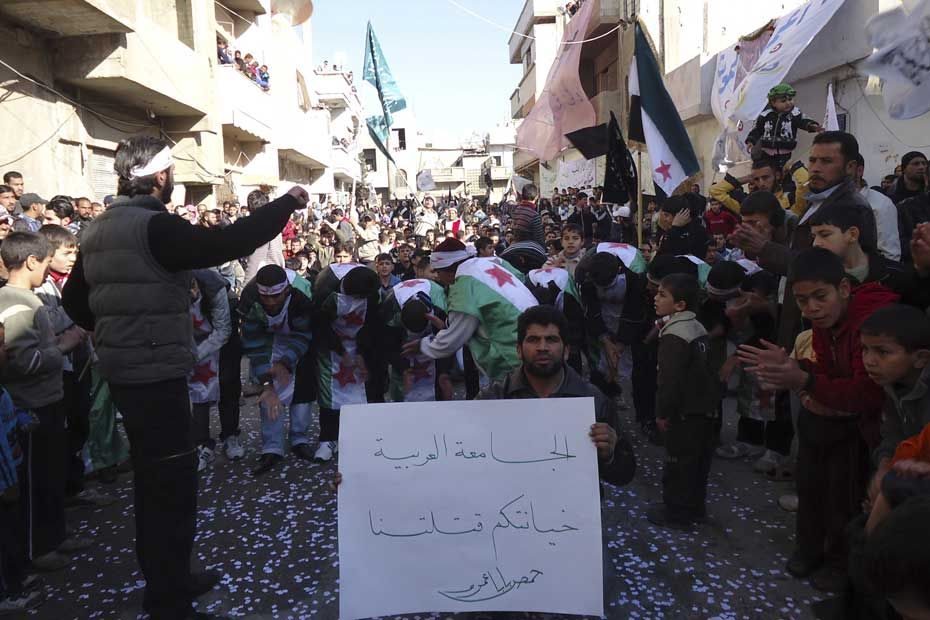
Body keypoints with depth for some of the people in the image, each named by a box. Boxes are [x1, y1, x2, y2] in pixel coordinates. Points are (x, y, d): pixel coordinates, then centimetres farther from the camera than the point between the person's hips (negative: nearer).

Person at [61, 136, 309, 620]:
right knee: (172, 482, 0)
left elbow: (74, 299, 17)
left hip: (122, 371, 10)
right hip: (156, 374, -10)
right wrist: (288, 203, -15)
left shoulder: (97, 230, 10)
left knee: (153, 478, 21)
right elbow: (229, 242, -26)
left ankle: (166, 580, 36)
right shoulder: (153, 227, -18)